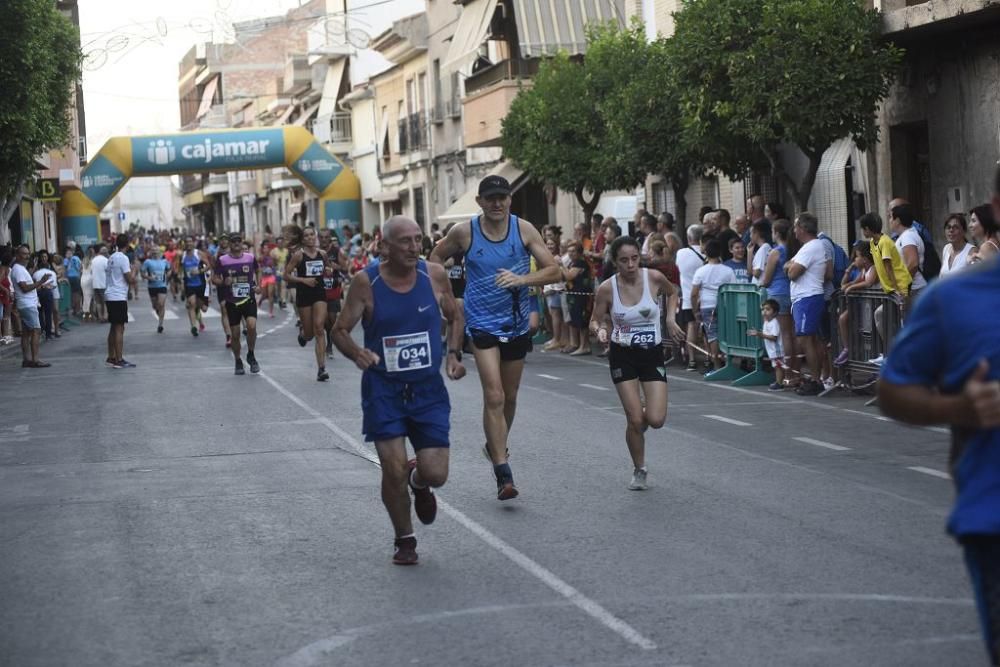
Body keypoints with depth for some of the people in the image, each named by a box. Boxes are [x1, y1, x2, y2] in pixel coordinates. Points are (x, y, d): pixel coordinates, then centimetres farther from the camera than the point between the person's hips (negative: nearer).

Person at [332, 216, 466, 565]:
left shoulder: (435, 275, -5)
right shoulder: (366, 282, -11)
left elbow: (455, 318, 12)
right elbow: (340, 330, -4)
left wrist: (454, 354, -4)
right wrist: (356, 353, -24)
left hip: (428, 388, 2)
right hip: (383, 389, -2)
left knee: (435, 473, -5)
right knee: (394, 469, -7)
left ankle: (419, 483, 35)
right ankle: (404, 539, 19)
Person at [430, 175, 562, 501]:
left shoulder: (524, 229, -6)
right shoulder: (464, 232, -8)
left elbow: (554, 270, -7)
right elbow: (436, 257, 11)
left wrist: (522, 279, -23)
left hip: (517, 323, 3)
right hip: (483, 323, -3)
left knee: (509, 397, 17)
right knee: (494, 396, -15)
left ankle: (497, 446, 44)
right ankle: (503, 474, -15)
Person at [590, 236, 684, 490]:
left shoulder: (654, 278, -12)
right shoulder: (607, 288, -13)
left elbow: (672, 292, 12)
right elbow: (595, 321, -1)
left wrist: (670, 319, -1)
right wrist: (600, 331, -23)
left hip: (653, 354, 1)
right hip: (623, 356, -1)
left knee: (656, 419, -9)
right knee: (635, 420, -5)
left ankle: (643, 417, 30)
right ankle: (639, 470, 19)